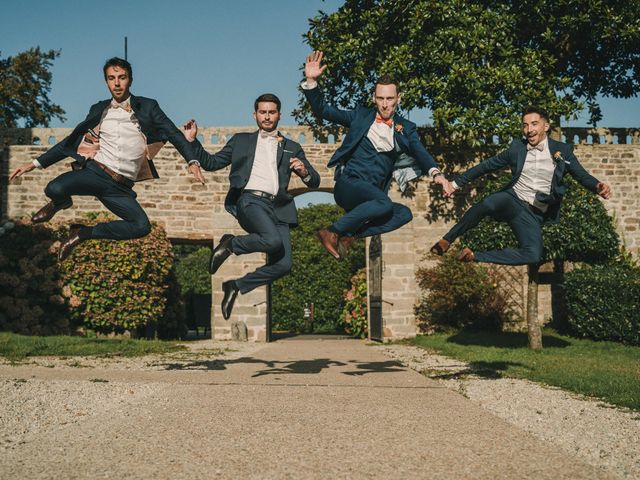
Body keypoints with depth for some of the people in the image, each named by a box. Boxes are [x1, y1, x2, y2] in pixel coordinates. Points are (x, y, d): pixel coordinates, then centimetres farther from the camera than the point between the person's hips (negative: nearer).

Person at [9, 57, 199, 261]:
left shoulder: (148, 107, 9)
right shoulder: (99, 110, 15)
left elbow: (174, 134, 4)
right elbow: (72, 141, 18)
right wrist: (35, 163, 14)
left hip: (121, 187, 0)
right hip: (94, 171, 0)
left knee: (142, 227, -26)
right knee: (54, 189, -31)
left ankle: (83, 233, -3)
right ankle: (61, 203, 10)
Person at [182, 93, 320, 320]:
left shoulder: (292, 148, 25)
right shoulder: (241, 141, 23)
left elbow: (314, 181, 18)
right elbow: (211, 162, 20)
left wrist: (304, 171, -5)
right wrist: (192, 142, 6)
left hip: (277, 207, 3)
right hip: (250, 200, -3)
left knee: (283, 264, -17)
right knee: (273, 240, -33)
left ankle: (237, 286, 3)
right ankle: (231, 243, -6)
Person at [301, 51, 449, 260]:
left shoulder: (406, 128, 13)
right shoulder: (361, 116, 10)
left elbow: (420, 153, -3)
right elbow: (322, 110, 8)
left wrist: (435, 172, -25)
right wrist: (311, 81, -8)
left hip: (371, 196, 4)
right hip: (348, 184, -4)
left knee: (404, 214, -24)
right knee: (384, 204, -33)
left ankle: (349, 235, -19)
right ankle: (331, 232, -21)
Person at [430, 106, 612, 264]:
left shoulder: (562, 150, 5)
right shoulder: (517, 147, 8)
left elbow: (583, 177, 5)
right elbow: (487, 165, 14)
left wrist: (598, 187, -19)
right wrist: (456, 183, 12)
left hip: (534, 214, 1)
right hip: (511, 199, 0)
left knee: (533, 255, -28)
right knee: (489, 203, -39)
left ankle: (475, 256, -15)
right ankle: (447, 240, -21)